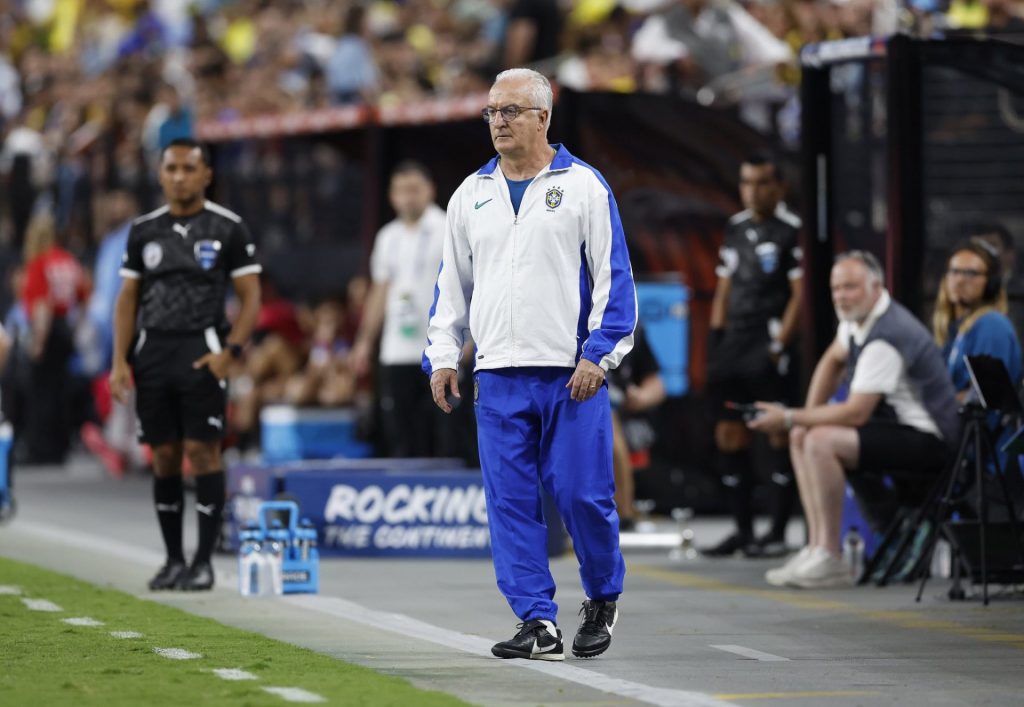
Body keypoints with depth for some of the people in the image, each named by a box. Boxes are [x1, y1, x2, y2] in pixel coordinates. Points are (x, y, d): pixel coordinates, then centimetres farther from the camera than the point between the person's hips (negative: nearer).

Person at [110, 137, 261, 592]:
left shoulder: (228, 229, 1)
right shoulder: (144, 230, 11)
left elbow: (250, 297, 0)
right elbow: (128, 299, 13)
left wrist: (230, 353, -12)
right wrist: (119, 361, 3)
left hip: (202, 351, -4)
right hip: (151, 350, 4)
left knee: (202, 452, -7)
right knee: (164, 456, 4)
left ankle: (203, 561, -3)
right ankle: (173, 558, 12)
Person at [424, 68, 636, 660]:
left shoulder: (583, 186, 1)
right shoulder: (472, 195, 14)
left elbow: (613, 276, -1)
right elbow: (452, 283, 19)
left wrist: (599, 355, -9)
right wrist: (442, 358, 10)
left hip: (573, 374, -4)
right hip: (499, 377, 4)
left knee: (582, 493, -4)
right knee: (511, 501, -2)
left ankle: (604, 598, 20)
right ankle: (538, 623, 1)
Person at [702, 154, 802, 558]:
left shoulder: (792, 231, -6)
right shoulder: (735, 229, 17)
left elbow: (800, 294, -10)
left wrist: (779, 346, -15)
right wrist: (715, 341, 12)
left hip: (770, 342, -8)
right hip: (734, 343, 8)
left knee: (779, 433, -5)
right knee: (728, 435, 6)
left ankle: (778, 533, -1)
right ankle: (743, 530, 14)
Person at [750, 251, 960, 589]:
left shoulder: (886, 338, -26)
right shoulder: (858, 315, 5)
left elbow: (856, 413, -27)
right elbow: (833, 360, 23)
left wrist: (790, 418, -19)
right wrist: (806, 416, 11)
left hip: (926, 441, -11)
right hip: (897, 425, 11)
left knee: (821, 442, -27)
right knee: (801, 438, 13)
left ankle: (830, 559, -22)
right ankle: (816, 546, 5)